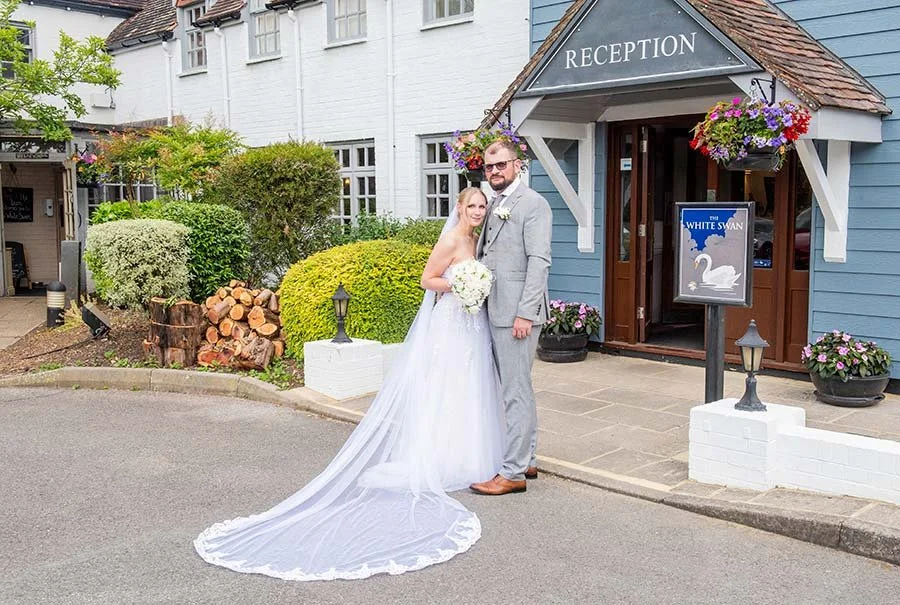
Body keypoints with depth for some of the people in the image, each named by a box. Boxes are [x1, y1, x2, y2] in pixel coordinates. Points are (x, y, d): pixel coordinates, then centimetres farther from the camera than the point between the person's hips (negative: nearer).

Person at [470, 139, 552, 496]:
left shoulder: (533, 204, -8)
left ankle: (513, 472, 2)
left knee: (516, 392, -5)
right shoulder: (493, 206, 18)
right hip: (495, 311, 9)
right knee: (517, 390, 16)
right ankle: (526, 460, 26)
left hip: (517, 313, -9)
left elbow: (539, 262, -16)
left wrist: (525, 313, -21)